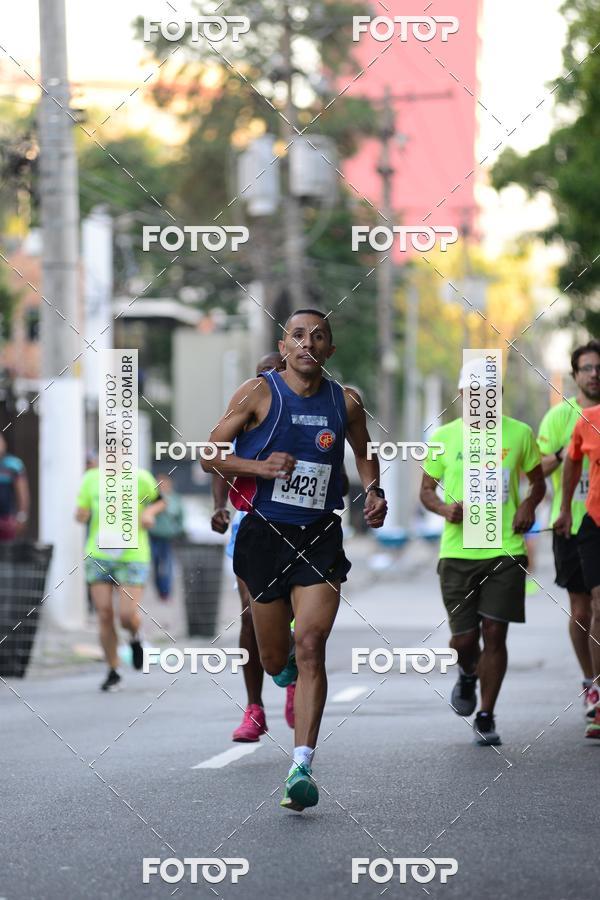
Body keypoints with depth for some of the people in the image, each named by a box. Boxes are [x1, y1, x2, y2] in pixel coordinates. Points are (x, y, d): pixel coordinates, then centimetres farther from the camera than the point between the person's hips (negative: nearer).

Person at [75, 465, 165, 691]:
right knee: (104, 615, -2)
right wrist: (81, 514, -12)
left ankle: (136, 638, 24)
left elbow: (159, 501, 12)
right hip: (98, 557, 2)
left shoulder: (140, 478, -3)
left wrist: (149, 512, -7)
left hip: (132, 556, -2)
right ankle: (113, 672, 13)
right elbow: (81, 514, 9)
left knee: (127, 615, -13)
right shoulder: (91, 478, 3)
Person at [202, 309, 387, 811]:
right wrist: (260, 467, -18)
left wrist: (373, 492, 5)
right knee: (274, 659, 9)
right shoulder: (259, 393, -4)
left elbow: (364, 454, 24)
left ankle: (302, 766, -19)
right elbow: (210, 455, -2)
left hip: (320, 538, 1)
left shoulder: (346, 402, 5)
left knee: (310, 648, -15)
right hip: (265, 534, 0)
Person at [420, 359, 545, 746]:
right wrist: (445, 508, -11)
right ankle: (468, 675, 36)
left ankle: (486, 718, 8)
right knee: (464, 638, 0)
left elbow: (538, 482, 16)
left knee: (494, 634, -5)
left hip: (505, 550, 0)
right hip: (457, 552, 0)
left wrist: (529, 505, -6)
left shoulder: (519, 434, 3)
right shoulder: (444, 437, 3)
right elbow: (427, 489, 11)